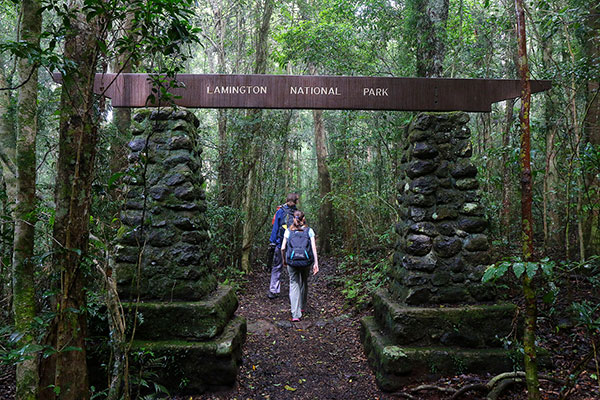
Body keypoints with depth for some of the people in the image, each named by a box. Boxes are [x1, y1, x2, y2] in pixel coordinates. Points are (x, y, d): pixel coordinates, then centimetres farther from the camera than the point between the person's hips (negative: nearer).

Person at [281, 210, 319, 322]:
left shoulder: (288, 231, 5)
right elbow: (314, 247, -3)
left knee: (294, 284, 4)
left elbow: (283, 248, 2)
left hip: (292, 261, -1)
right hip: (306, 261, 1)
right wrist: (316, 263, -3)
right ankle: (302, 307, 39)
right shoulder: (309, 231, 4)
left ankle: (295, 314, -8)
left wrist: (284, 260, 17)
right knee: (304, 282, 23)